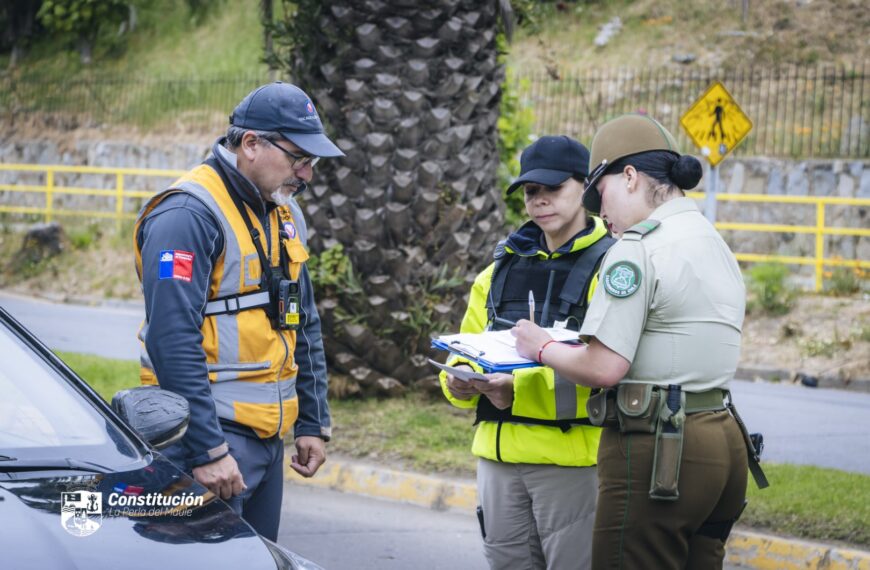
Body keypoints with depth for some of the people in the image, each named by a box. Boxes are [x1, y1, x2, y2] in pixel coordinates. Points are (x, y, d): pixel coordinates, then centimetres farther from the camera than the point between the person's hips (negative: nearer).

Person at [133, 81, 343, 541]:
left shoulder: (284, 213, 13)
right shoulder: (189, 214, -15)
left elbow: (305, 327, 22)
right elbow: (173, 341, -22)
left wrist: (313, 423, 17)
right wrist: (207, 450, -25)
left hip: (269, 434, 9)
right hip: (213, 433, -9)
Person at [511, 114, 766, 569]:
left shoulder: (638, 249, -11)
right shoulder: (717, 246, 19)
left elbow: (605, 368, -17)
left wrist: (543, 349, 2)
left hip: (655, 449, -9)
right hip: (723, 440, 9)